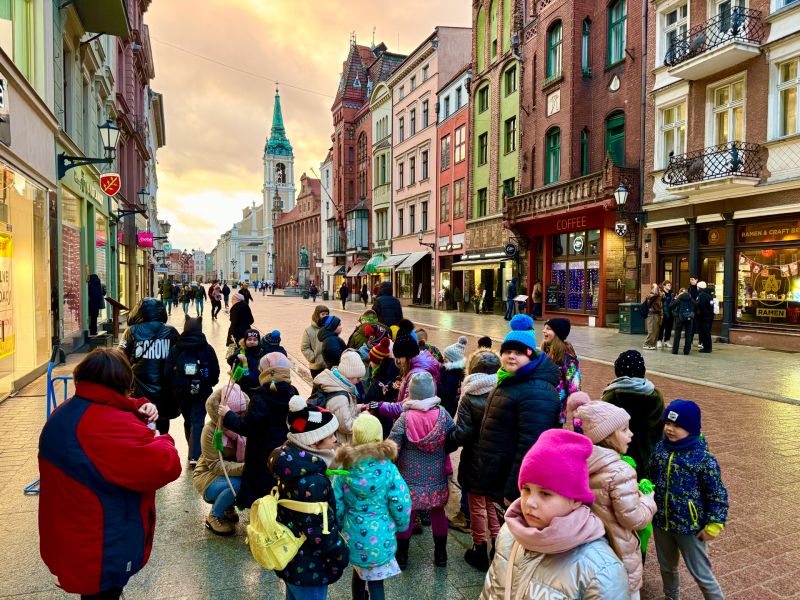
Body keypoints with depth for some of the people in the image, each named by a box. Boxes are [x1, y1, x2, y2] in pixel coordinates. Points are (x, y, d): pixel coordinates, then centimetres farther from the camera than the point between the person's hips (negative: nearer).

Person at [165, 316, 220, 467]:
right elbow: (215, 371, -6)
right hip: (202, 391, -2)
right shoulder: (207, 348, -6)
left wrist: (176, 385, 11)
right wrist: (210, 384, 12)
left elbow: (168, 371, -4)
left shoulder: (176, 349, -2)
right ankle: (194, 455, -13)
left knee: (188, 420, 19)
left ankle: (193, 452, 33)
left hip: (181, 391, 2)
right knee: (198, 422, -1)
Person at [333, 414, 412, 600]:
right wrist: (401, 525, 7)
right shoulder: (387, 468, -17)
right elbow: (401, 504, -13)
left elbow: (336, 505, -3)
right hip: (379, 537, -3)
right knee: (375, 582, 11)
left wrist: (341, 526, 16)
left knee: (359, 574, 25)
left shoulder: (345, 468, -9)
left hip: (353, 535, 3)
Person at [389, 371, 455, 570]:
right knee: (438, 512, 19)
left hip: (410, 477, -2)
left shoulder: (405, 418, -18)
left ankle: (402, 555, 26)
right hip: (437, 477, 2)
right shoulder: (443, 414, -12)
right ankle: (440, 554, 30)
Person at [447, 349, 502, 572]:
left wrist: (447, 441, -3)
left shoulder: (470, 398, -18)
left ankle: (480, 553, 25)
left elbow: (461, 434, -19)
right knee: (493, 504, 21)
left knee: (478, 507, 13)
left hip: (475, 462, -4)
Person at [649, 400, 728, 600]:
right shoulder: (659, 448, -7)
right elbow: (651, 479, 8)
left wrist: (713, 526, -11)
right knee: (667, 566, 25)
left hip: (690, 527, -5)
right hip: (661, 523, 5)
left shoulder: (703, 458, -21)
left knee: (701, 574, 11)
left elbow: (718, 496, -12)